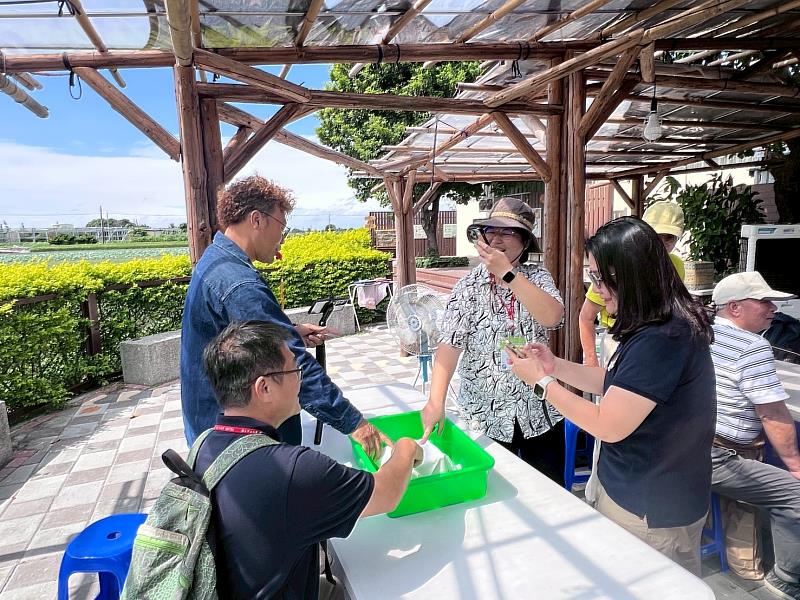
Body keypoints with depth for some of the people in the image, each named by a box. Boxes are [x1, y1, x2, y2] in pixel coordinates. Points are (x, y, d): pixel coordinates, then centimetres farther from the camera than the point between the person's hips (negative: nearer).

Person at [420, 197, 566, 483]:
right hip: (486, 415, -1)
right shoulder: (468, 287, -6)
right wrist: (436, 402, -29)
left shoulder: (538, 277, 0)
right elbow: (449, 345, -17)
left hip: (540, 411, 2)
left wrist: (506, 272, -24)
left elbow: (551, 317, -21)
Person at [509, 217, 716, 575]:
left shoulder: (663, 339, -28)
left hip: (651, 514, -9)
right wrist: (555, 366, -1)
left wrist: (541, 381, -16)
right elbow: (616, 386, 11)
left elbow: (608, 426, -25)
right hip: (631, 490, 9)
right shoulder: (654, 328, 3)